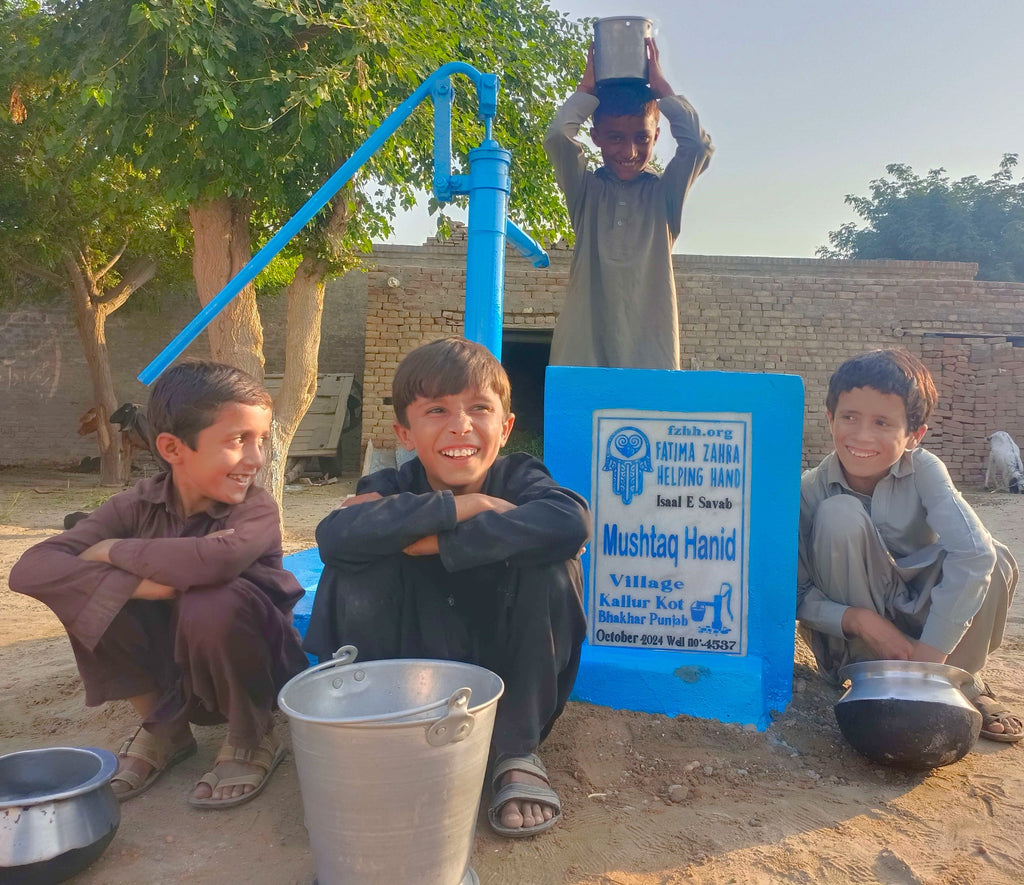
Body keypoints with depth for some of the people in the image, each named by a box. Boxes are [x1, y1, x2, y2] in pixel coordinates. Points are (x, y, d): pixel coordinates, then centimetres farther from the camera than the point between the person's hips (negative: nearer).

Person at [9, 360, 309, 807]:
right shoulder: (138, 505, -12)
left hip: (246, 667, -3)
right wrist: (143, 583, -36)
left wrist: (114, 550, -29)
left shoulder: (256, 510, -23)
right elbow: (30, 569, -23)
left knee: (214, 601, -35)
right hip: (173, 669, 4)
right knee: (84, 590, -17)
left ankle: (252, 740, -5)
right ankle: (163, 729, 3)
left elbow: (213, 561, -47)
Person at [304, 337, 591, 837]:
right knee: (355, 572, -24)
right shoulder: (393, 488, -13)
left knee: (551, 565, -26)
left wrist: (431, 539, -35)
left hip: (506, 684, 0)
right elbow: (336, 535, -36)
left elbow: (571, 520, -38)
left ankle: (518, 752, -8)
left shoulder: (519, 479, -13)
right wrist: (464, 506, -35)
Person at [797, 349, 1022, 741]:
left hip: (920, 616, 1)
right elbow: (796, 592, -16)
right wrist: (859, 621, -32)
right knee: (839, 514, -29)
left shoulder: (924, 470, -18)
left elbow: (974, 551, -33)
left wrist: (930, 651, -37)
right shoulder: (810, 490, -18)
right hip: (851, 629, -1)